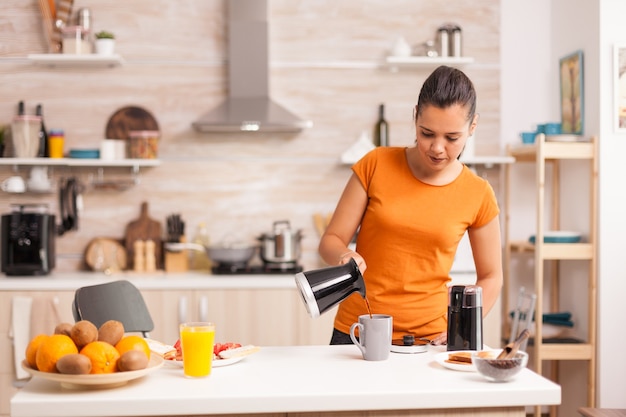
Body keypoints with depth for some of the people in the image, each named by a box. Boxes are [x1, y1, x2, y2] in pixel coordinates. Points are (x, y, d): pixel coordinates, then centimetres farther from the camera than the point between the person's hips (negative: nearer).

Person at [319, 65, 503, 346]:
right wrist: (344, 257, -23)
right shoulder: (376, 165, -5)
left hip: (428, 340, 0)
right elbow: (331, 241, -1)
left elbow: (490, 277, 8)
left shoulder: (478, 196, -2)